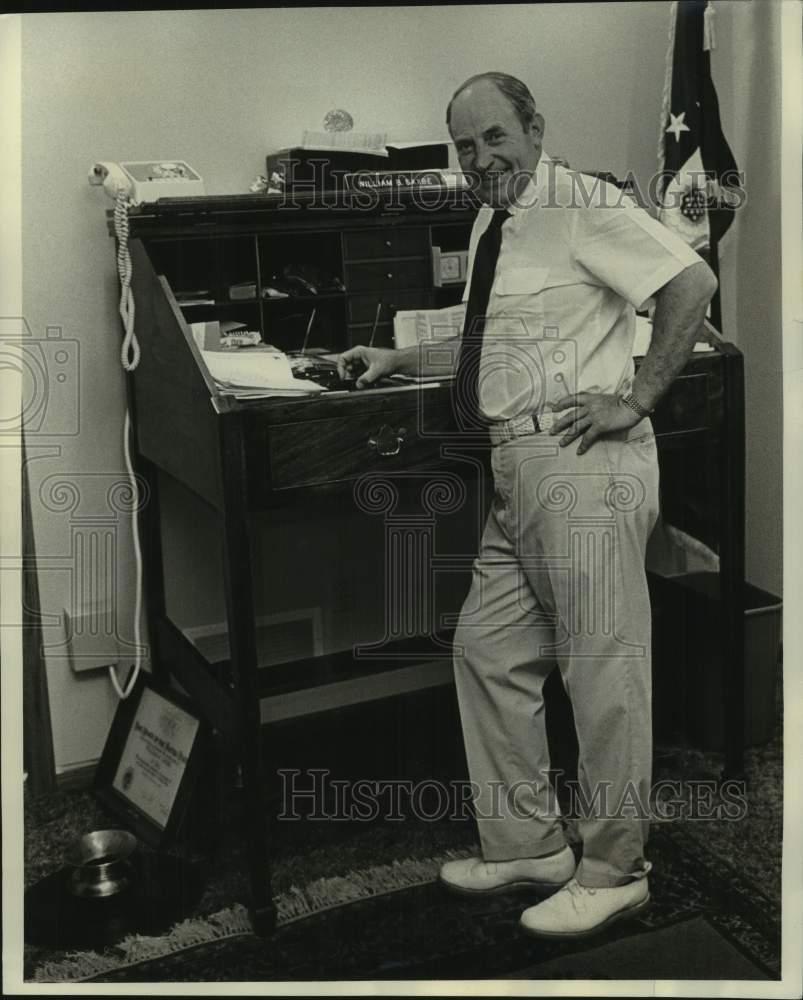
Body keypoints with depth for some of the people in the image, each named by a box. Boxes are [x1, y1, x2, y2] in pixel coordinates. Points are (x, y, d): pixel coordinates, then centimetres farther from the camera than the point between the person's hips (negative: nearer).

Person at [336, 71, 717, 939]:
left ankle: (613, 872, 14)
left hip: (583, 465, -10)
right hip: (517, 472, 10)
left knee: (604, 671, -1)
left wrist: (635, 401, -17)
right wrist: (396, 360, 24)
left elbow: (692, 282, -17)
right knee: (488, 654, 13)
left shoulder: (582, 206, -8)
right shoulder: (489, 226, 19)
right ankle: (528, 845, 28)